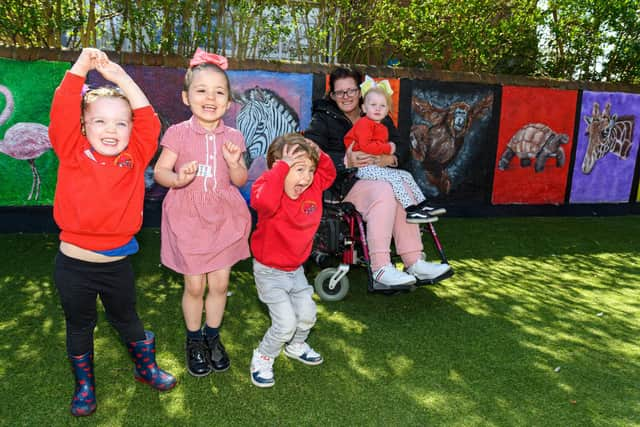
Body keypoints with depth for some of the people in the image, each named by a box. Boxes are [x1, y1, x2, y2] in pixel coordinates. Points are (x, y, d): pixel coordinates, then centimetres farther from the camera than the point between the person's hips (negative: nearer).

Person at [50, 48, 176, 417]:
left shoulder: (135, 158, -5)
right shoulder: (73, 154, -9)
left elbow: (148, 121, -11)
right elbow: (62, 115, -20)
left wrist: (123, 79, -12)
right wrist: (80, 69, -18)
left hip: (117, 264, 1)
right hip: (73, 265, -1)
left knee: (128, 320, 22)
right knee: (79, 326, 19)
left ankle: (146, 367, 45)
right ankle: (85, 384, 41)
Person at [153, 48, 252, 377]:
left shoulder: (232, 137, 0)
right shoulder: (178, 133, -7)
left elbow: (240, 181, 2)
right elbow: (159, 171, -8)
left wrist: (234, 163, -18)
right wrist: (178, 178, -28)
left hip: (223, 219, 2)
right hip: (187, 219, -2)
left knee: (220, 283, 9)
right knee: (194, 286, 7)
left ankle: (213, 337, 33)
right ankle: (194, 341, 32)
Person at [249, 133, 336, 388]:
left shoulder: (313, 188, -6)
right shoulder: (270, 189, -26)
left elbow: (329, 174, 13)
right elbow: (264, 201, -50)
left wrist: (319, 156, -8)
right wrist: (282, 166, -44)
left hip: (296, 268, 7)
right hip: (270, 271, -7)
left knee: (307, 314, 14)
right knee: (286, 323, -8)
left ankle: (296, 346, 45)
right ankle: (263, 358, 20)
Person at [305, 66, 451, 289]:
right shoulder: (323, 118, 7)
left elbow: (402, 147, 10)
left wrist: (389, 158, -14)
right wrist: (345, 161, -24)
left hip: (376, 177, 5)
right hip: (339, 183, -4)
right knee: (384, 191, -33)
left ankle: (414, 262, -26)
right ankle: (380, 268, -38)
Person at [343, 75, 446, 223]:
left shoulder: (382, 128, 21)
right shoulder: (364, 123, -11)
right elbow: (365, 146, -25)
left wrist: (390, 148, 6)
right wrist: (388, 148, -16)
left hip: (378, 166, 10)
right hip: (365, 167, -10)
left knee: (406, 175, 4)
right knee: (394, 177, -24)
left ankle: (422, 205, 2)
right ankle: (412, 210, -26)